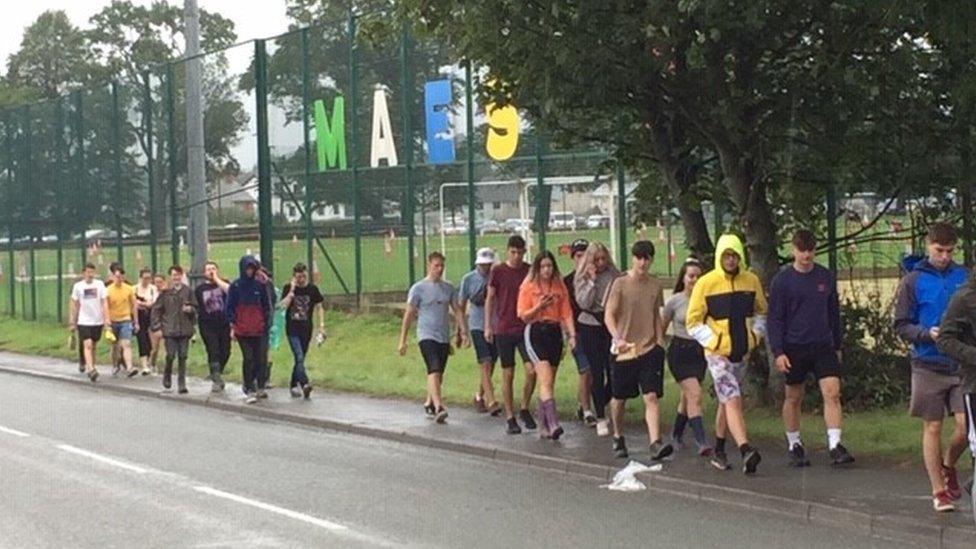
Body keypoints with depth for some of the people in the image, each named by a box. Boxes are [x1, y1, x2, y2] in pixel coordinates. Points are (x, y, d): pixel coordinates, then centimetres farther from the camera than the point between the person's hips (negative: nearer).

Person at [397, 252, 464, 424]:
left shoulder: (449, 288, 10)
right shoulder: (418, 288, -3)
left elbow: (457, 311, 13)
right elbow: (409, 314, -2)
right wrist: (403, 340, -3)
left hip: (444, 337, 5)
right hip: (427, 336, -5)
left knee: (439, 374, 11)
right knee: (434, 371, -19)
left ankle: (429, 403, 29)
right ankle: (438, 407, -28)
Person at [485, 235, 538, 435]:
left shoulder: (530, 271, 4)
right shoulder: (498, 271, -1)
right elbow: (490, 298, 5)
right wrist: (487, 326, 0)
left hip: (526, 328, 1)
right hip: (504, 330, -1)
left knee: (532, 371, -9)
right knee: (508, 374, 2)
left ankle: (524, 409, 13)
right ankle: (510, 418, 10)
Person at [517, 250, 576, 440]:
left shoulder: (560, 287, 9)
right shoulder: (528, 286, 0)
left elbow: (566, 313, 6)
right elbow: (523, 315, -1)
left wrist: (572, 335, -5)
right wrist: (539, 307, -18)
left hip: (554, 333, 4)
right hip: (535, 332, -4)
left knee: (548, 382, 8)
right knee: (546, 380, -16)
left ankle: (545, 427, 15)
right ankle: (553, 424, -25)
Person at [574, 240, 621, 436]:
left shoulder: (614, 275, 4)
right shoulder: (582, 278, 0)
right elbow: (584, 303, -11)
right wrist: (592, 280, -16)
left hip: (611, 325, 2)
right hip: (590, 327, -2)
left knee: (613, 372, 0)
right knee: (597, 373, -3)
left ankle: (601, 407, 24)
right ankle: (601, 419, 3)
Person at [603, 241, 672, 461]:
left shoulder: (655, 285, 7)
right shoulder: (620, 284, -6)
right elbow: (608, 316, -10)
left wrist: (659, 342, 11)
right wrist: (618, 339, -25)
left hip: (649, 349, 2)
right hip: (623, 351, -2)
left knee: (651, 397, -12)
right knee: (620, 399, 11)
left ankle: (656, 444, -20)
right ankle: (618, 438, 34)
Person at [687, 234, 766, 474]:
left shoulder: (752, 281, 4)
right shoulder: (706, 283, -8)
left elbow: (761, 311, 19)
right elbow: (693, 322, -4)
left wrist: (756, 335, 5)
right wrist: (713, 342, -12)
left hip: (742, 353, 5)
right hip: (718, 353, -5)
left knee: (727, 402, 15)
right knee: (733, 400, -16)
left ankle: (719, 451, 27)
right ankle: (746, 451, -27)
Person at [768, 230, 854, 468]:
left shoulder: (826, 277, 6)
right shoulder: (782, 280, -4)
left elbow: (834, 313, 16)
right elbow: (774, 318, -4)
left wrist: (837, 345, 17)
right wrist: (778, 352, -10)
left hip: (824, 346, 2)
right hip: (794, 347, -2)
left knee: (832, 392, -10)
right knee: (794, 397, 8)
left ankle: (835, 444, -11)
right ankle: (794, 445, 21)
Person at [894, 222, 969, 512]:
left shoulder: (964, 277, 5)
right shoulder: (913, 281, -1)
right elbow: (901, 325, 0)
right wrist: (927, 334, -17)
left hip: (962, 365, 2)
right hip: (928, 366, -2)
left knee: (966, 425, -5)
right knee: (932, 428, 5)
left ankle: (948, 466, 25)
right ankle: (939, 491, 15)